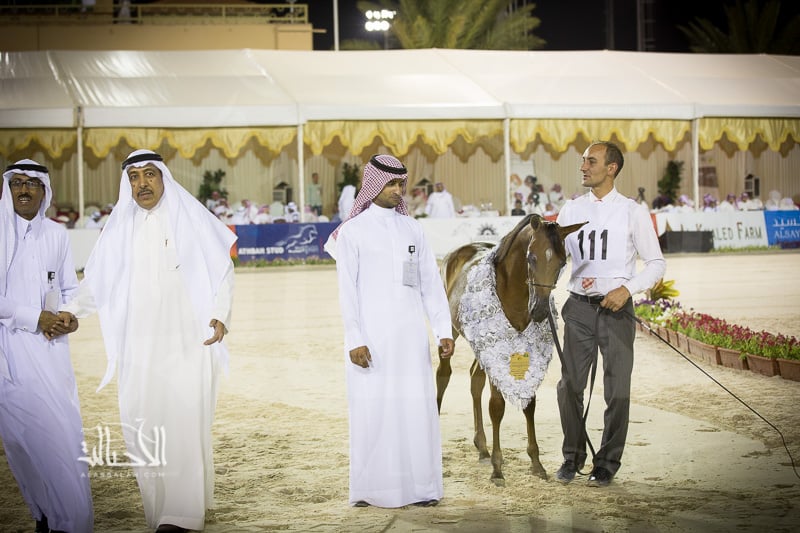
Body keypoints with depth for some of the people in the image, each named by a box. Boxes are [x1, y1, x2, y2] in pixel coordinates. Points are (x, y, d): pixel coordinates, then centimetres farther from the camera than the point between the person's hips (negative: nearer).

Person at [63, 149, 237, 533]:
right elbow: (95, 280, 10)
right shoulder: (120, 228, 10)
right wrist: (70, 312, -7)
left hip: (187, 341, -3)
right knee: (141, 423, -1)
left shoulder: (191, 218, 1)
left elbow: (222, 269, 3)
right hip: (138, 346, 3)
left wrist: (220, 315, -11)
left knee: (182, 423, -10)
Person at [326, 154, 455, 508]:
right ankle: (369, 488, 7)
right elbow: (347, 289, -4)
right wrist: (354, 340, -12)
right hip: (371, 336, -3)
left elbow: (431, 284, 10)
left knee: (417, 408, 2)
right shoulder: (353, 231, 0)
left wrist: (444, 330, 3)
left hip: (410, 334, 4)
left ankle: (419, 486, 9)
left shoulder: (412, 229, 11)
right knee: (371, 409, -1)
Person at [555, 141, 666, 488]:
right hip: (579, 306, 3)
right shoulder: (571, 210, 6)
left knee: (617, 390, 5)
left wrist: (628, 289, -16)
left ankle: (607, 463, 19)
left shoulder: (632, 212, -3)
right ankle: (572, 456, 24)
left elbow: (656, 262, -2)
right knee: (569, 385, 6)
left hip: (616, 307, -3)